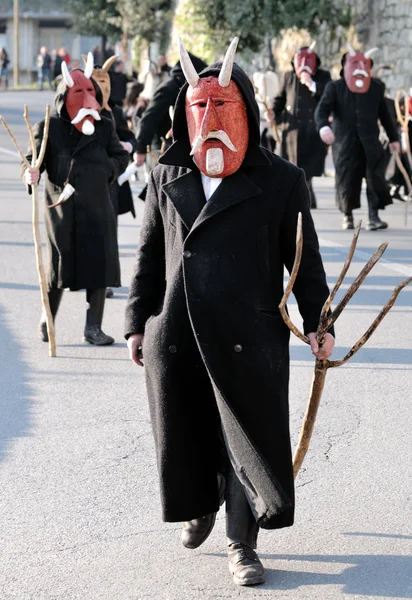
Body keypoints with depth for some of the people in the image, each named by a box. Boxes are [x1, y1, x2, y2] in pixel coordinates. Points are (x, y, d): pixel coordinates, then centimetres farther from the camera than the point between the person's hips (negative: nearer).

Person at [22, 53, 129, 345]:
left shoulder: (104, 128, 6)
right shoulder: (49, 128, -1)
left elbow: (121, 157, 18)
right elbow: (33, 157, -8)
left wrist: (107, 170, -1)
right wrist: (31, 173, -30)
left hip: (97, 208, 2)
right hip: (61, 208, -2)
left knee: (99, 264, -1)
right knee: (60, 266, 3)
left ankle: (93, 327, 10)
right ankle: (47, 321, 25)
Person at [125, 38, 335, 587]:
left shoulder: (280, 180, 0)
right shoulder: (166, 178, 8)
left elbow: (304, 258, 3)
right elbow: (149, 256, 13)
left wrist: (317, 323, 0)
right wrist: (138, 323, 11)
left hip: (249, 336, -3)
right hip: (175, 336, 3)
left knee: (248, 437, -1)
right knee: (186, 435, 14)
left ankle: (242, 545, 11)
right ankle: (201, 506, 42)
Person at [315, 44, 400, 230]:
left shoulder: (376, 88, 11)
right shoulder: (335, 87, 2)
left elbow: (384, 115, 19)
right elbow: (322, 109, -9)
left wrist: (393, 138, 20)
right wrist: (323, 126, -30)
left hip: (370, 142, 2)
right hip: (345, 142, -2)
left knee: (376, 177, -12)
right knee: (346, 180, 1)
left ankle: (374, 216, -9)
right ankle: (348, 215, 20)